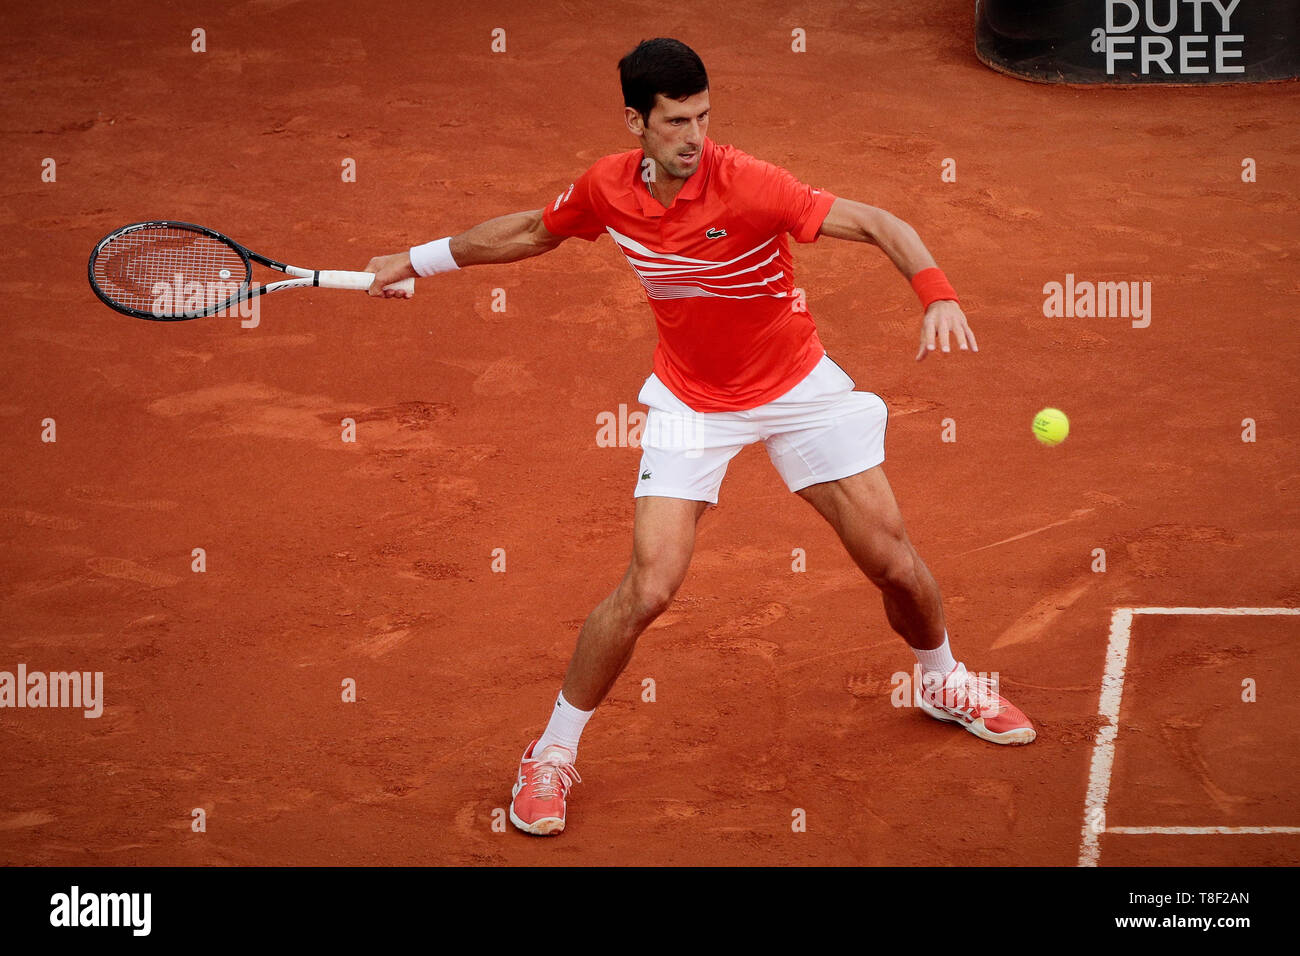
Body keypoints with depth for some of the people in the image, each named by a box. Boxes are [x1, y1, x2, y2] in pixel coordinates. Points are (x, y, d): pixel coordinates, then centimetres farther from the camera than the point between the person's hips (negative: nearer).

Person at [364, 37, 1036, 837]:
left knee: (893, 559, 3)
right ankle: (553, 756, 4)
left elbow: (877, 224, -29)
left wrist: (939, 296, -46)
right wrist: (417, 261, 17)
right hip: (692, 403, 1)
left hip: (797, 387, -1)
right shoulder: (607, 188, -12)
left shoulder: (745, 184, -25)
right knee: (650, 587, -14)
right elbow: (533, 232, 10)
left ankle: (944, 682, 36)